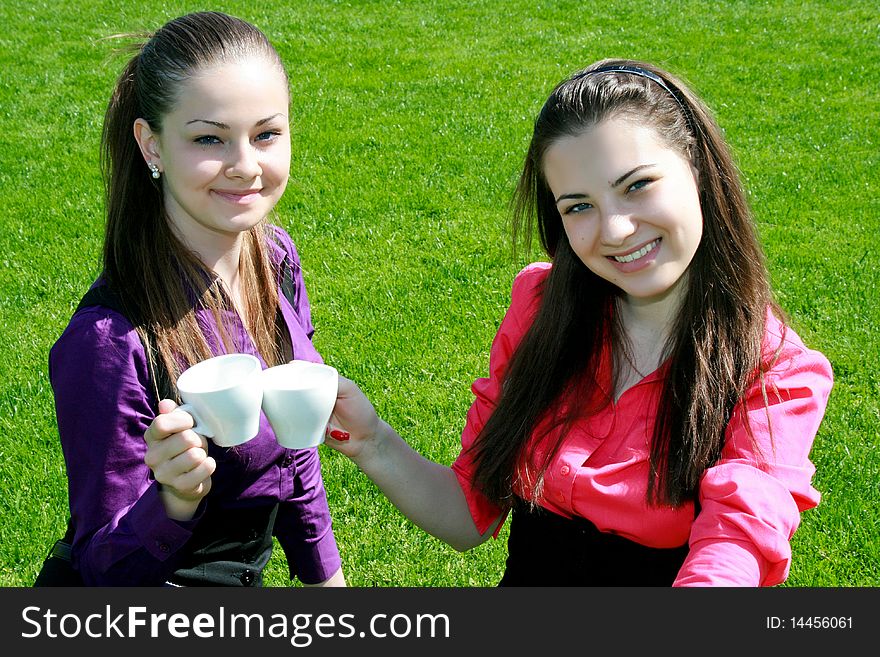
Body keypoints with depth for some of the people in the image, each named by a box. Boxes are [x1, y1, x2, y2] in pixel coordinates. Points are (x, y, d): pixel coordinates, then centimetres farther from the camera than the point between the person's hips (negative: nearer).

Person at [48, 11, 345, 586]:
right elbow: (106, 567, -21)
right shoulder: (109, 340, -29)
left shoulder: (275, 258, -9)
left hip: (242, 573, 6)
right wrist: (176, 500, -38)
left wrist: (322, 570, 11)